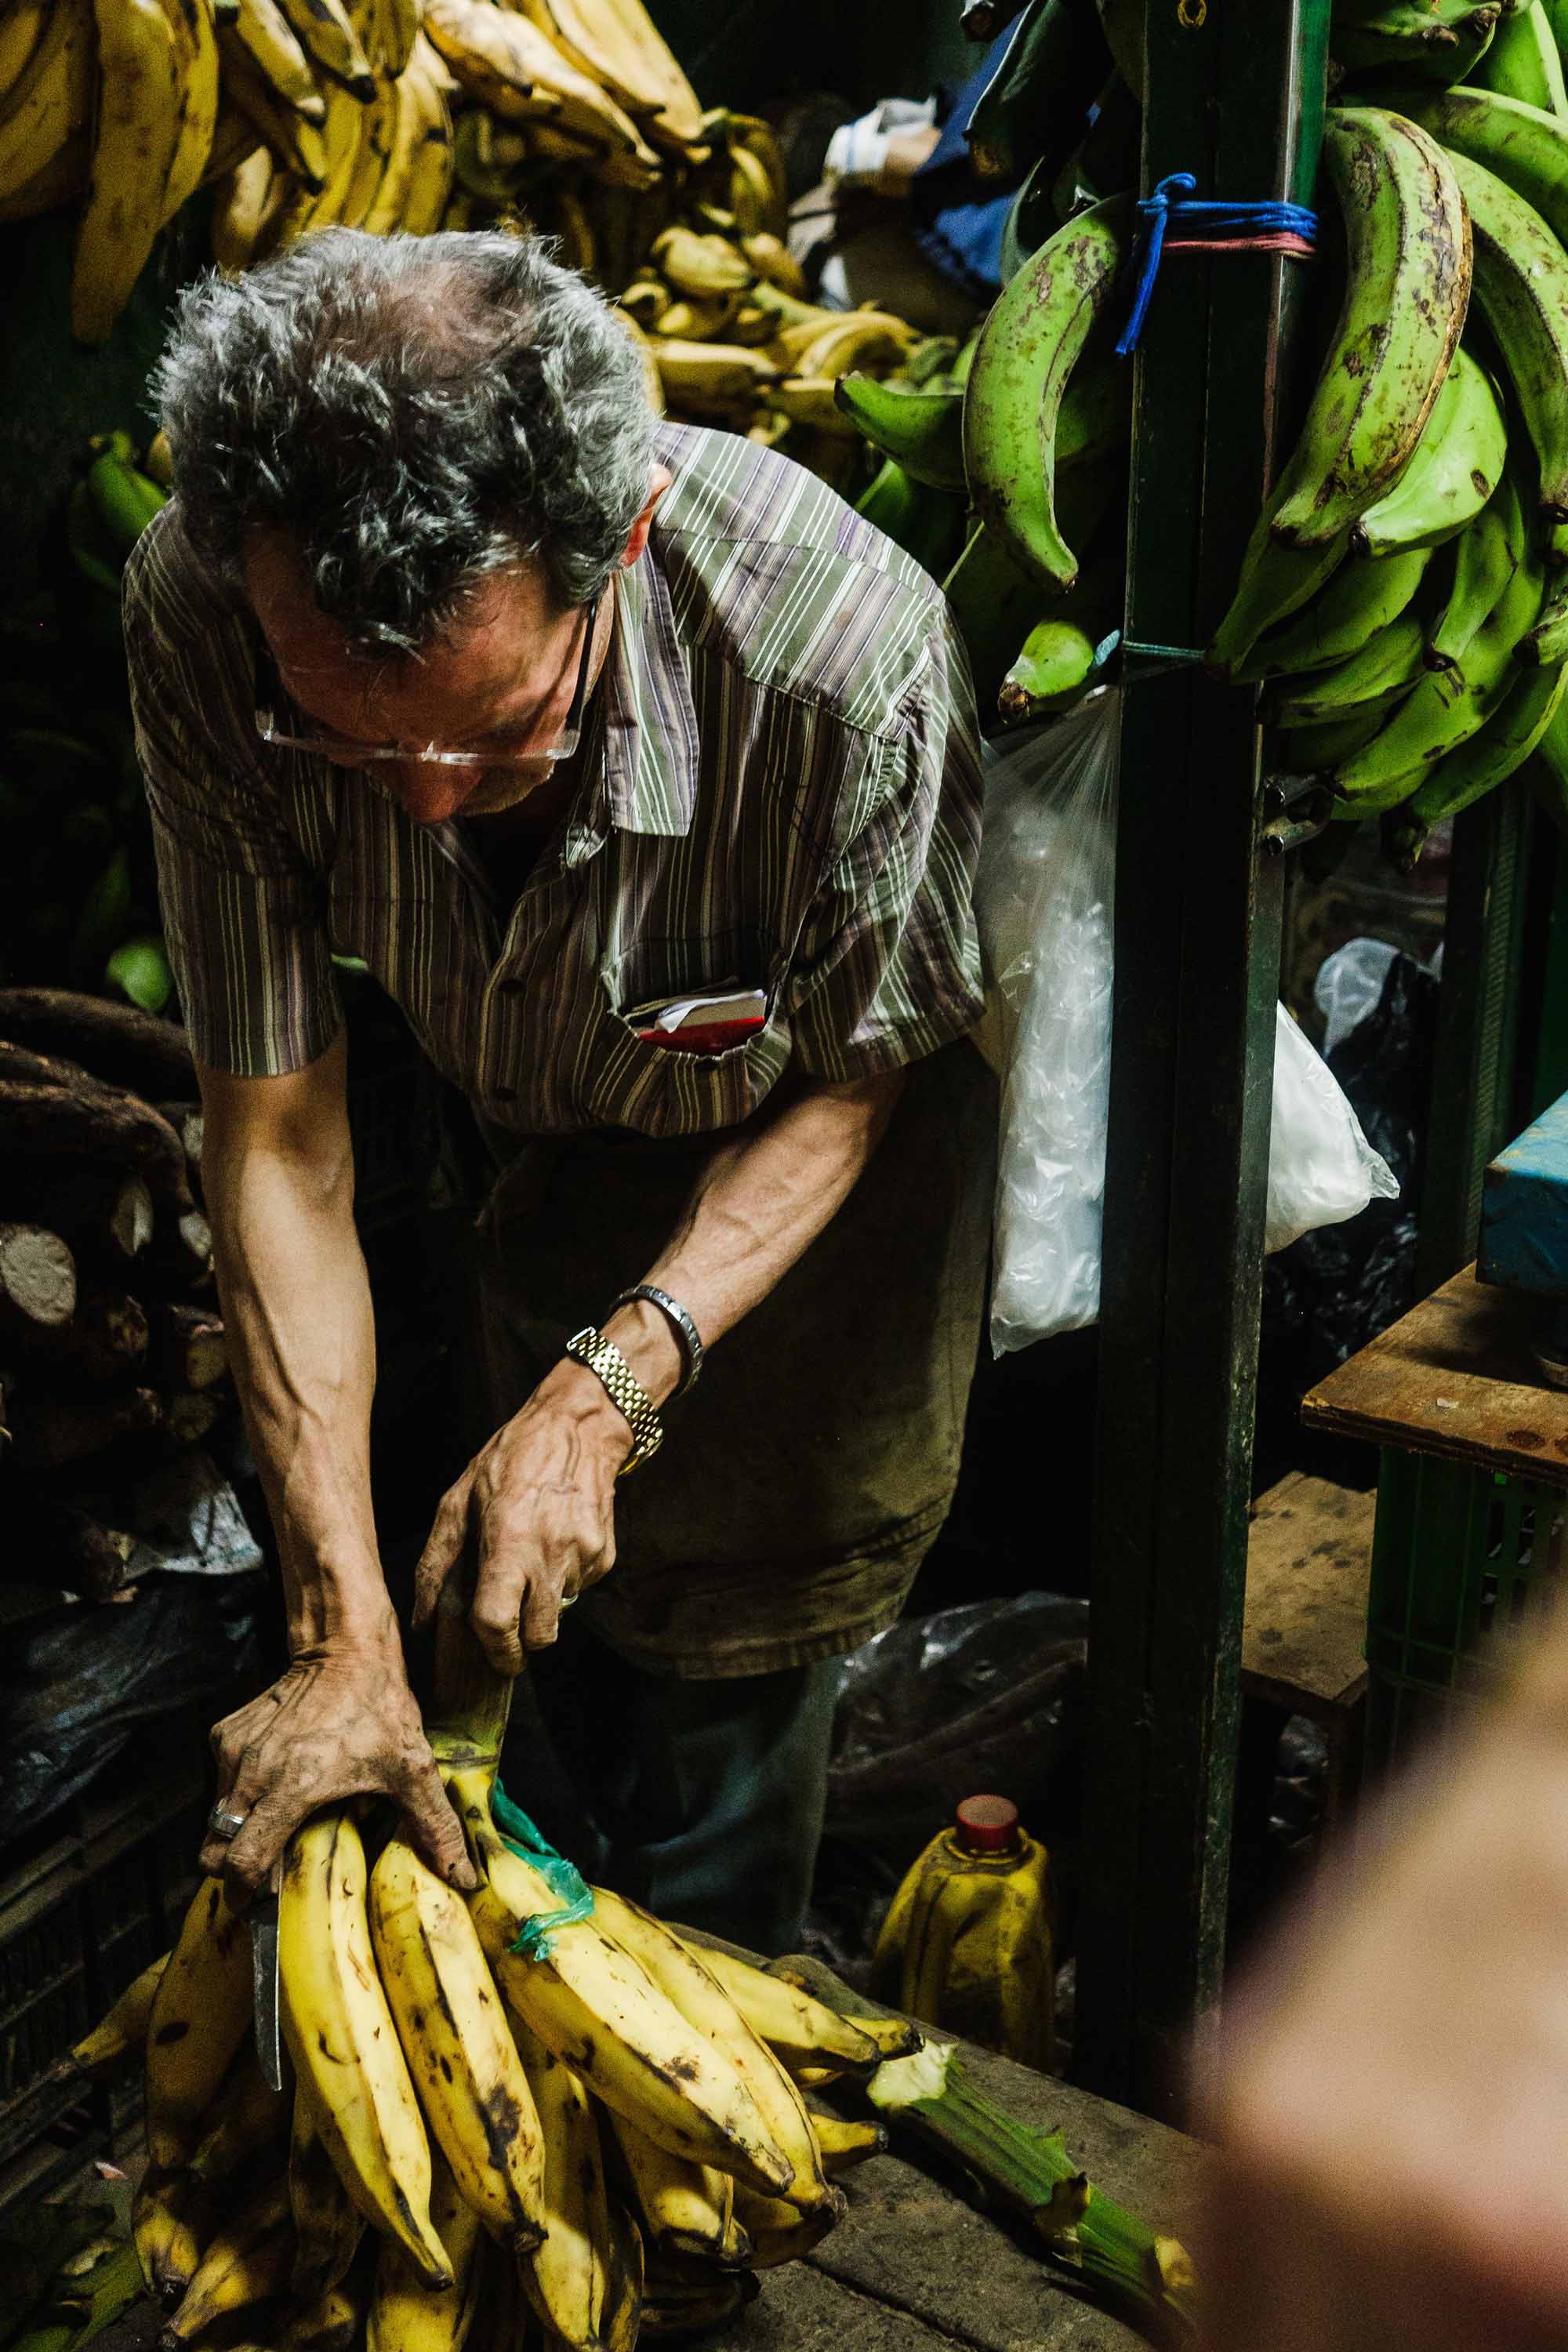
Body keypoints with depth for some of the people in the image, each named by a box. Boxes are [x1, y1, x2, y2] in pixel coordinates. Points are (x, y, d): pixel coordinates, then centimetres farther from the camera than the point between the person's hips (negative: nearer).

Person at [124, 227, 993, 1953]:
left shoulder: (843, 653, -40)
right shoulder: (198, 618, -32)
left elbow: (852, 1076, -20)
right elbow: (273, 1130, -24)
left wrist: (616, 1386, -30)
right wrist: (344, 1635, -27)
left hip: (766, 1145, -2)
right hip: (486, 1135, 3)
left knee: (723, 1632, 1)